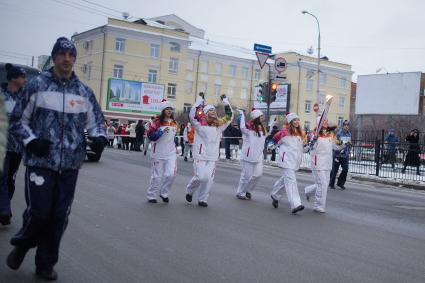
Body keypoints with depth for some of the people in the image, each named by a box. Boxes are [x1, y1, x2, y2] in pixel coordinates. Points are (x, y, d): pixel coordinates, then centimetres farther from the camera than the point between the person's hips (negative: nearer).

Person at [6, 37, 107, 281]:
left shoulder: (84, 92, 7)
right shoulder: (37, 85, -1)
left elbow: (96, 122, 14)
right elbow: (18, 120, 5)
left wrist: (99, 137, -8)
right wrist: (31, 141, -12)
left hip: (70, 165, 3)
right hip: (41, 162, -3)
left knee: (59, 216, 7)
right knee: (39, 212, -5)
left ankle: (46, 263, 25)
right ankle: (21, 246, 27)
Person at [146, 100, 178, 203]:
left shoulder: (174, 123, 10)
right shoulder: (157, 122, -8)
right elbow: (150, 136, -14)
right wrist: (161, 131, -24)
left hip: (171, 153, 5)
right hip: (158, 153, -4)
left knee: (171, 174, -6)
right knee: (157, 176, 2)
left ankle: (164, 193, 16)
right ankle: (151, 195, 20)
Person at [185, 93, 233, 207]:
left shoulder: (219, 125, 10)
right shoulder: (200, 124, -3)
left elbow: (229, 116, 15)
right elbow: (192, 114, -17)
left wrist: (225, 100, 13)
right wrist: (200, 99, -12)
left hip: (213, 156, 4)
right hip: (200, 155, -4)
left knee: (209, 179, 0)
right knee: (201, 177, -9)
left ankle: (202, 199, 16)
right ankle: (189, 191, 20)